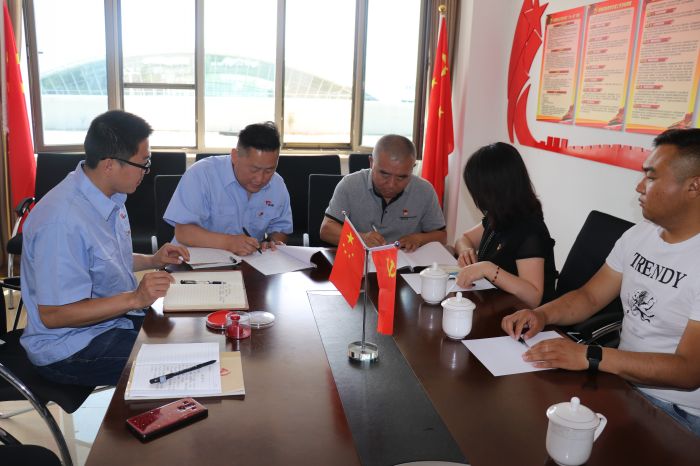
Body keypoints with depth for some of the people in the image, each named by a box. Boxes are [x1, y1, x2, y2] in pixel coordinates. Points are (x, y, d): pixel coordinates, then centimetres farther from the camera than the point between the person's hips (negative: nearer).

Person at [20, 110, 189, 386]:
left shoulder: (111, 197, 3)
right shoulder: (62, 221, -28)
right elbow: (51, 315, -25)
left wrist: (152, 261, 4)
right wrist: (134, 298, -30)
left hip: (115, 319, 9)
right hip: (70, 347, -9)